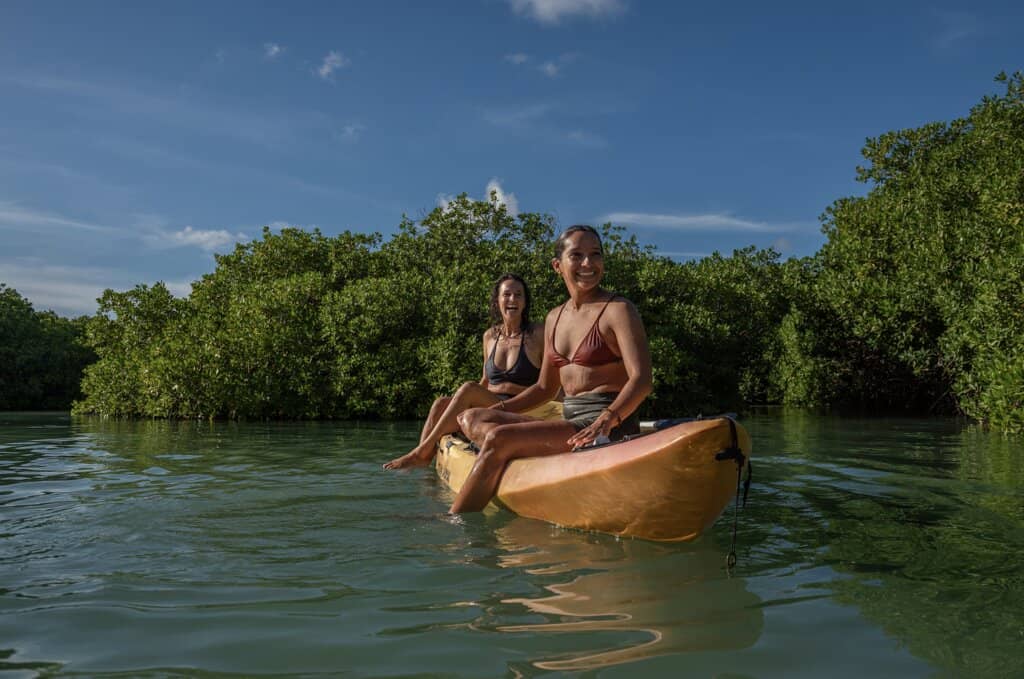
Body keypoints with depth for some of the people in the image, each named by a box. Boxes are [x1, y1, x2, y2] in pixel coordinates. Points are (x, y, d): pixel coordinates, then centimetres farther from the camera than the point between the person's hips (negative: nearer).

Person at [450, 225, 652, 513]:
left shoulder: (618, 310, -6)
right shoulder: (555, 318, 16)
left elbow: (641, 380, -17)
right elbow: (545, 387, 23)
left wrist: (605, 421, -33)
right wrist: (496, 409, 10)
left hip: (609, 427, -8)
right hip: (571, 421, 8)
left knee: (498, 439, -22)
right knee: (472, 418, -2)